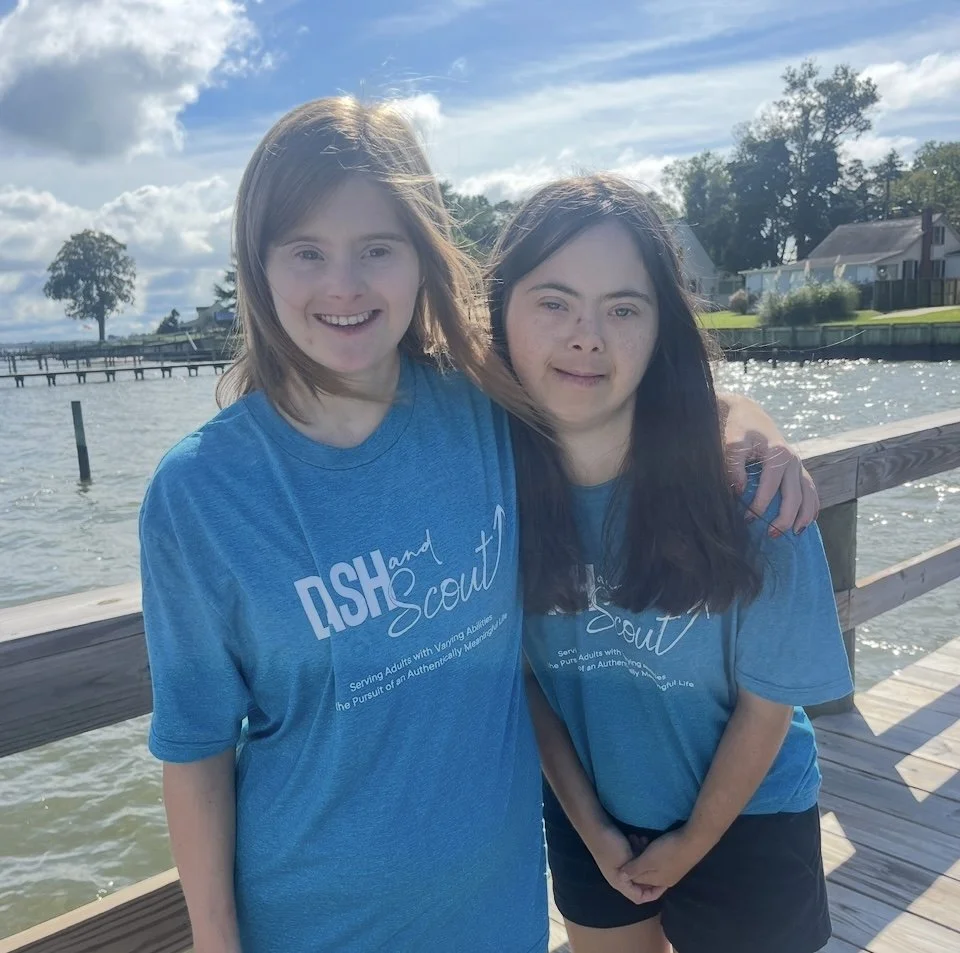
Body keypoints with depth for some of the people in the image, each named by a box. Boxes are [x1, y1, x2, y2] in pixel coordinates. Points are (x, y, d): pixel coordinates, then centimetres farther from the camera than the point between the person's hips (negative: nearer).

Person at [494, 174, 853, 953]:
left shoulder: (742, 487, -27)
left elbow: (767, 699, -14)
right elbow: (516, 669, -7)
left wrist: (691, 844, -4)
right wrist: (588, 824, -1)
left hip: (743, 822, -2)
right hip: (587, 820, 3)